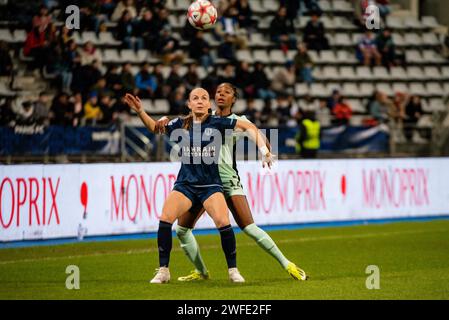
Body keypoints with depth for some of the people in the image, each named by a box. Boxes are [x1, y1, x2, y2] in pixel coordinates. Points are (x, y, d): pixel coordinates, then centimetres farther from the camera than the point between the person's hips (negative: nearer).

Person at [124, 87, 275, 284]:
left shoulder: (217, 123, -1)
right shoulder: (180, 125, 5)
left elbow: (249, 127, 6)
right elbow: (154, 127, 20)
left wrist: (264, 150, 0)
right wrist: (140, 111, 7)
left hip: (211, 185, -2)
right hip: (185, 184, 2)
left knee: (223, 222, -24)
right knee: (165, 218, -21)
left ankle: (233, 270, -3)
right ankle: (163, 271, -9)